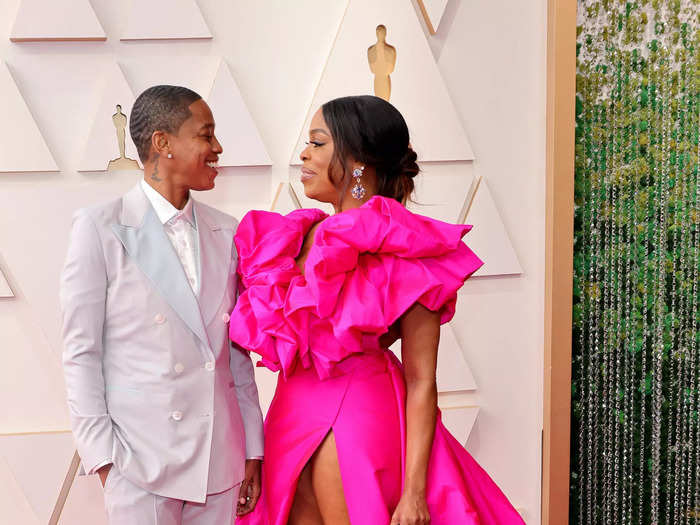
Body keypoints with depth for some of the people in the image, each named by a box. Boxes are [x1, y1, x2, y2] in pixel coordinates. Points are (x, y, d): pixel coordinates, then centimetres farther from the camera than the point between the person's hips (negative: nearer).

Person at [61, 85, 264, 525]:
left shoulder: (225, 232, 6)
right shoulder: (101, 229, -5)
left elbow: (237, 350, 9)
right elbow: (81, 353, -4)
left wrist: (253, 449, 7)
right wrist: (103, 457, -8)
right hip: (140, 458, -4)